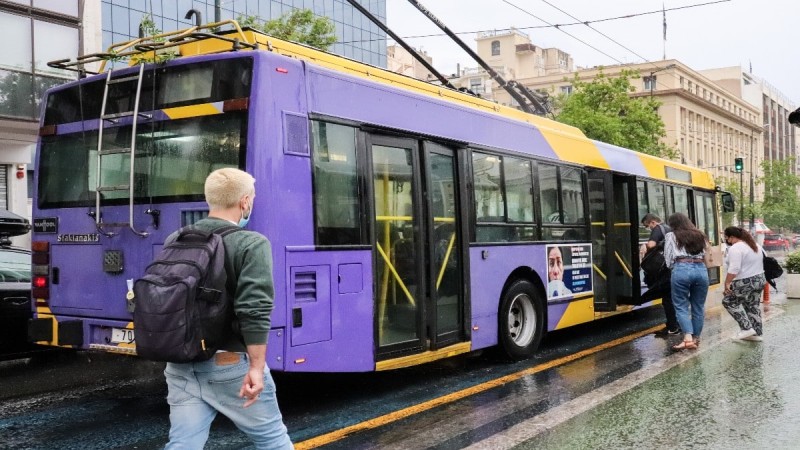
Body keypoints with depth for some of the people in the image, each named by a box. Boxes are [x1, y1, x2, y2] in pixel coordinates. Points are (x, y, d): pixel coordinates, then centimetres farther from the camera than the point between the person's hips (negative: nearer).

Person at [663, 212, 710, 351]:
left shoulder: (671, 236, 10)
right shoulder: (700, 235, 22)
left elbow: (668, 259, 9)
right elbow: (706, 255, 15)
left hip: (681, 269, -4)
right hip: (701, 269, 4)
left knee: (681, 306, 0)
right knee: (698, 306, 12)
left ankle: (688, 338, -13)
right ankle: (696, 337, 18)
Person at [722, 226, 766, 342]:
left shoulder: (735, 248, -18)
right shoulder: (755, 245, 12)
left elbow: (734, 268, -25)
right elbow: (759, 263, 20)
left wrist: (727, 283, -20)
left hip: (745, 283, -9)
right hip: (759, 280, 9)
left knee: (729, 301, 5)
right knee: (753, 306, 15)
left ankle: (747, 328, 0)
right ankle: (756, 333, 18)